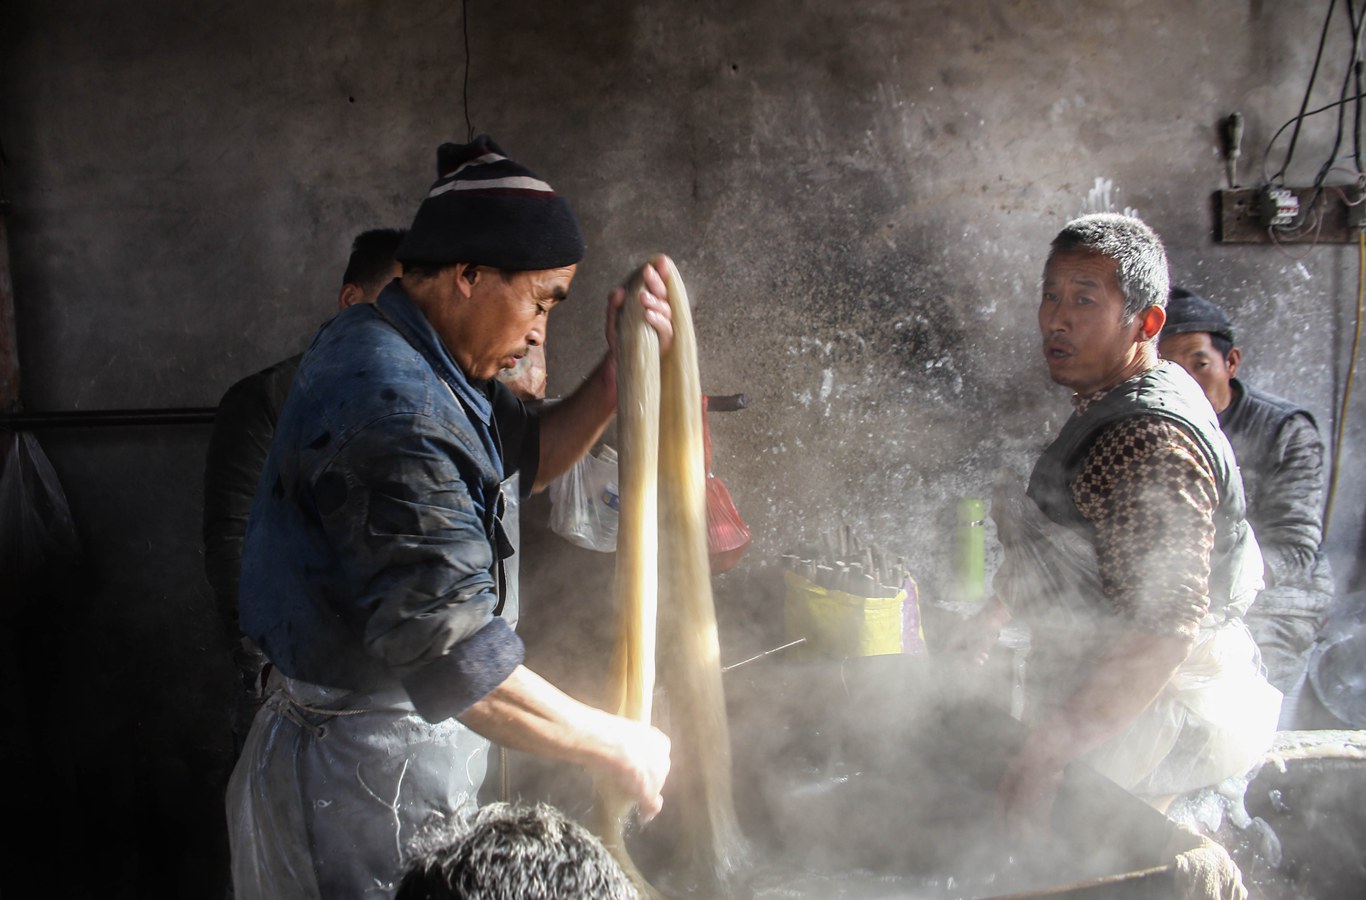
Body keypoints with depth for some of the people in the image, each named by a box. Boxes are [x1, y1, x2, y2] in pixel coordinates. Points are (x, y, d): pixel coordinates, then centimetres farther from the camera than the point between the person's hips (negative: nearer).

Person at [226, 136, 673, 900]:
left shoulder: (421, 360, 4)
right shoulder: (390, 405, -28)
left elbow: (530, 454, 17)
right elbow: (455, 661, -32)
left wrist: (619, 367, 0)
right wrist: (616, 748, -21)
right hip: (362, 772, -10)